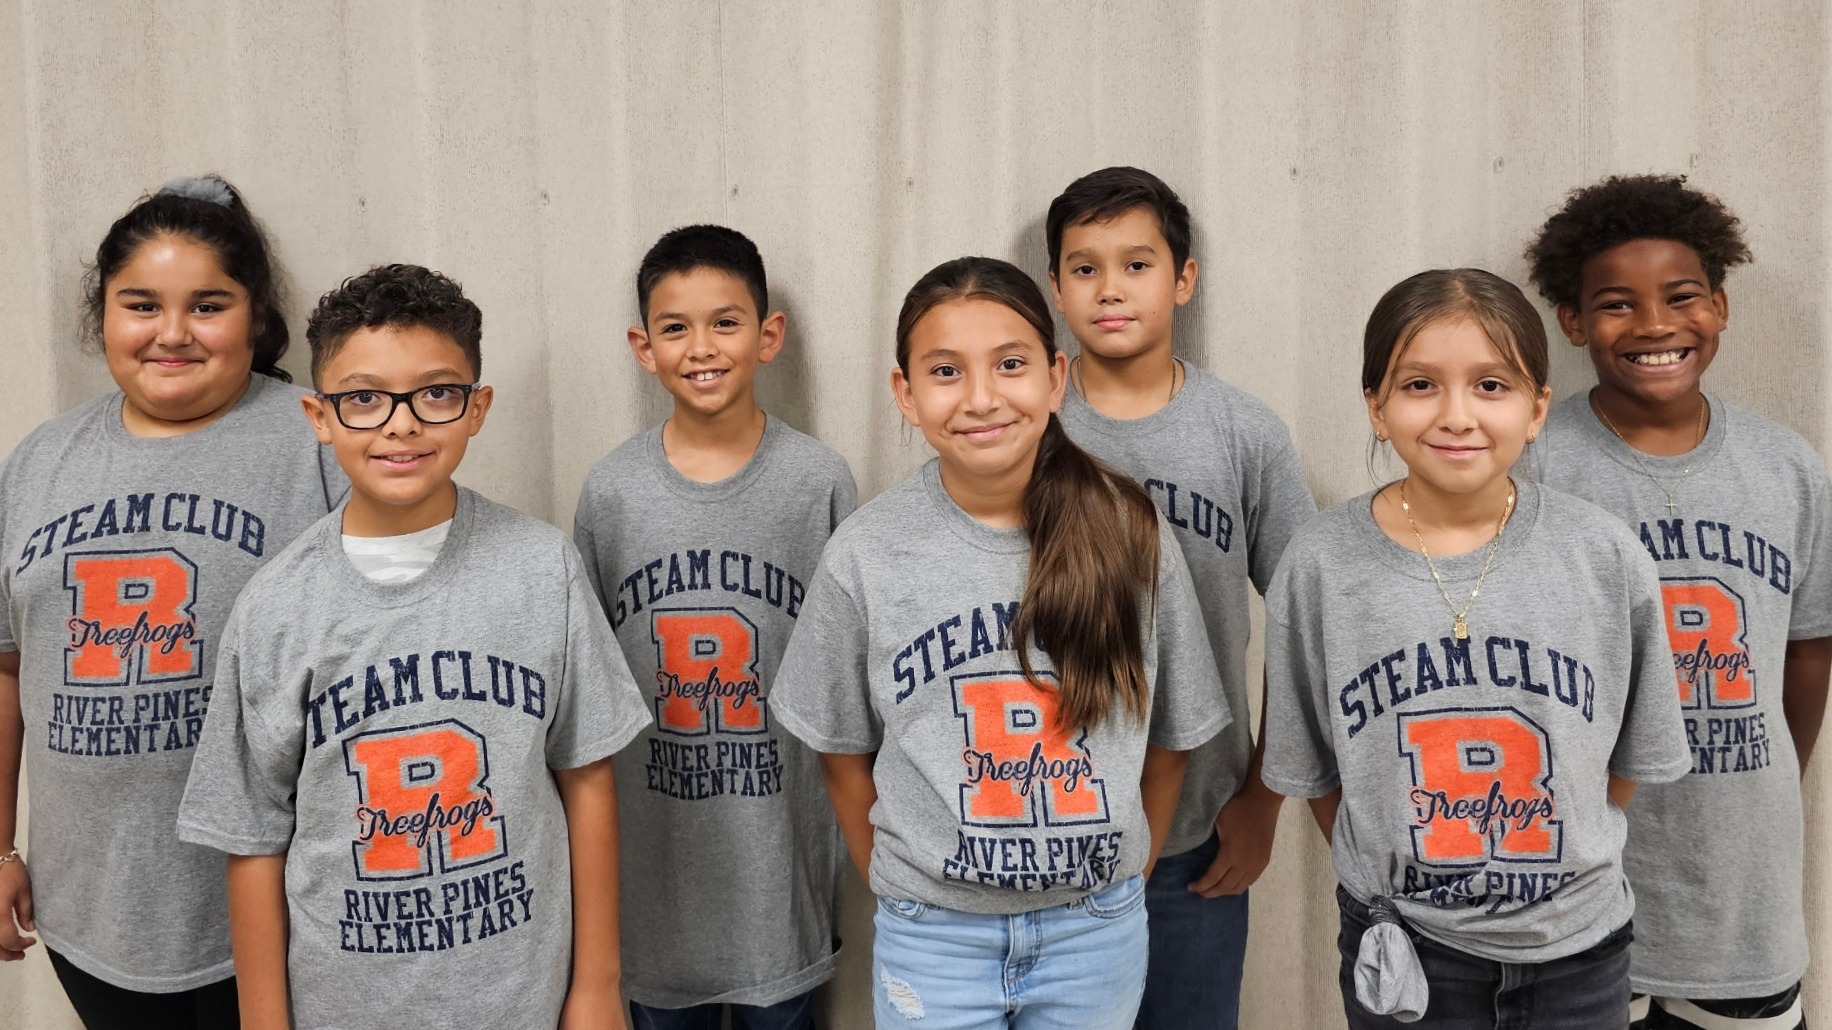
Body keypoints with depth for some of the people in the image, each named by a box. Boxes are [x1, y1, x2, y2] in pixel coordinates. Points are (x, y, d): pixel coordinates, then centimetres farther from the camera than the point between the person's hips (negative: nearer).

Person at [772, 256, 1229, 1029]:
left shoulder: (1130, 536, -9)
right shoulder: (864, 556, -10)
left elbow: (1167, 738, 2)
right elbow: (844, 753, 1)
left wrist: (1121, 888, 6)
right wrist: (904, 894, 4)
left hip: (1098, 930, 1)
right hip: (932, 937, -1)